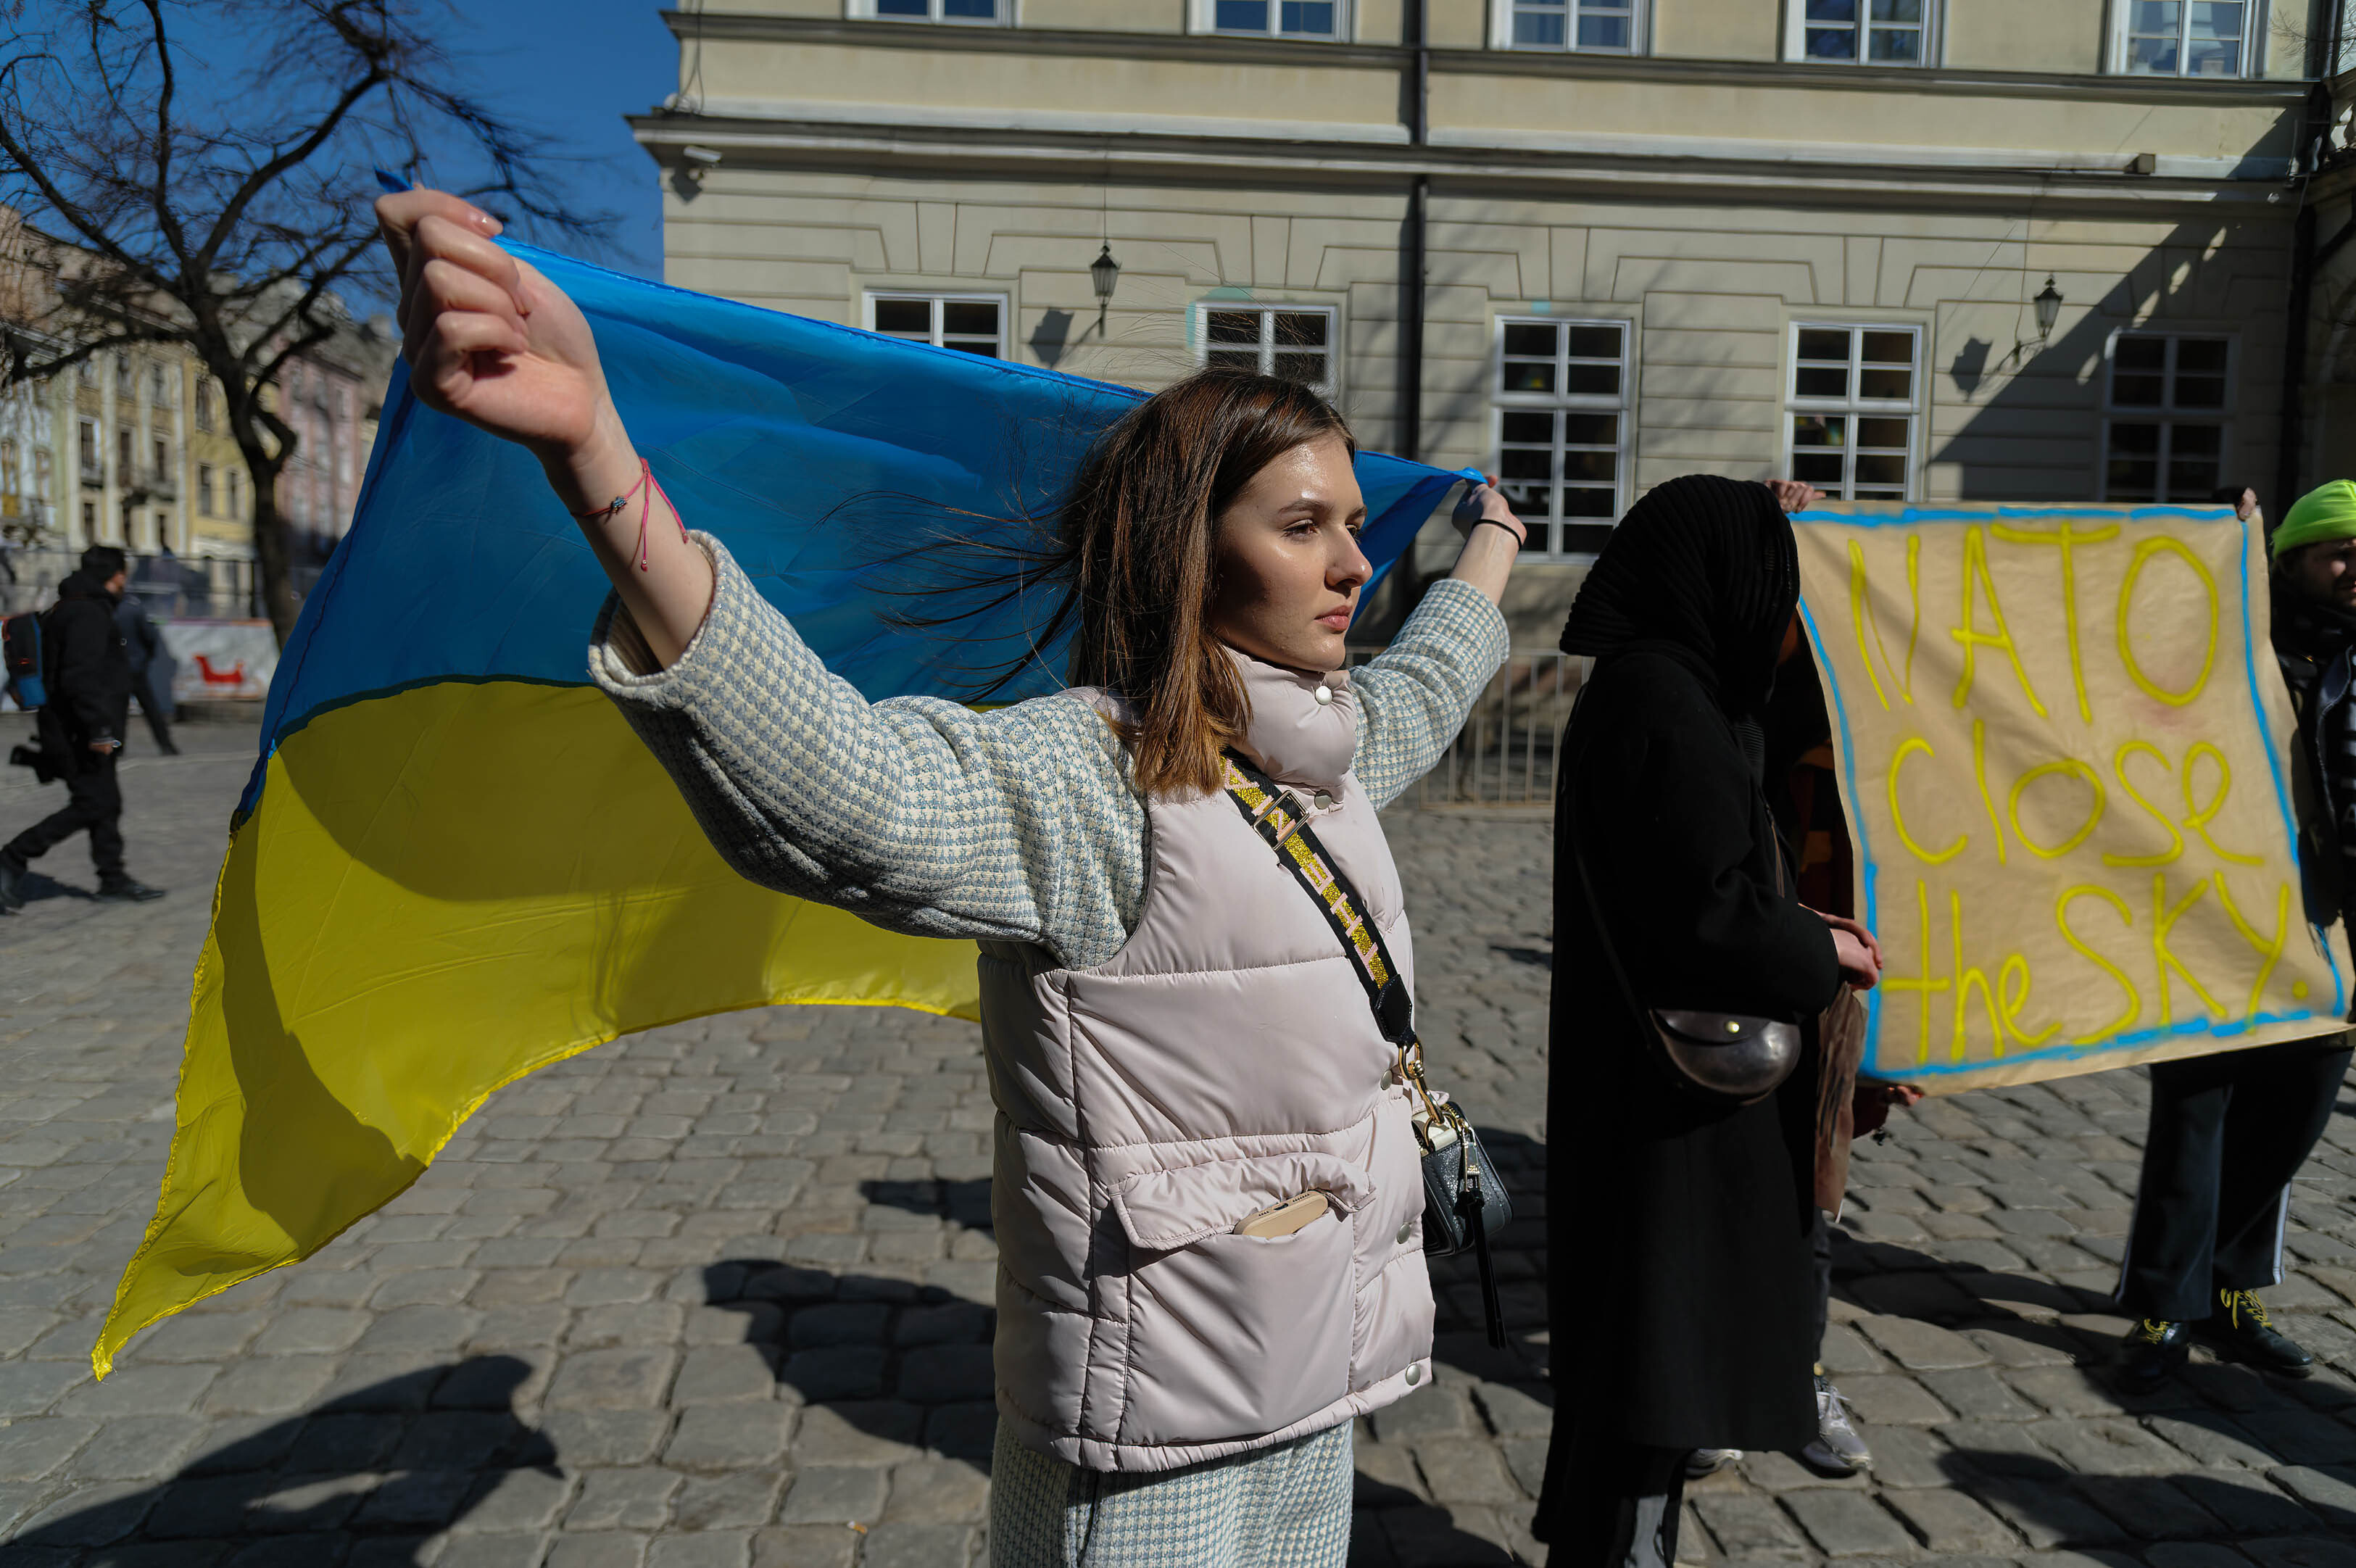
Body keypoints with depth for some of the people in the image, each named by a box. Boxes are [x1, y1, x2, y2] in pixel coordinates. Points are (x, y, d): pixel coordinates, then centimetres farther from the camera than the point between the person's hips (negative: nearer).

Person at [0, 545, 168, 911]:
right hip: (80, 733, -11)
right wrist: (98, 728, -25)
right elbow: (80, 677, -24)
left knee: (107, 803, 11)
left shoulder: (67, 609, 18)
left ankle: (114, 880, 14)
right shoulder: (89, 613, -15)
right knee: (92, 805, -9)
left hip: (79, 732, 11)